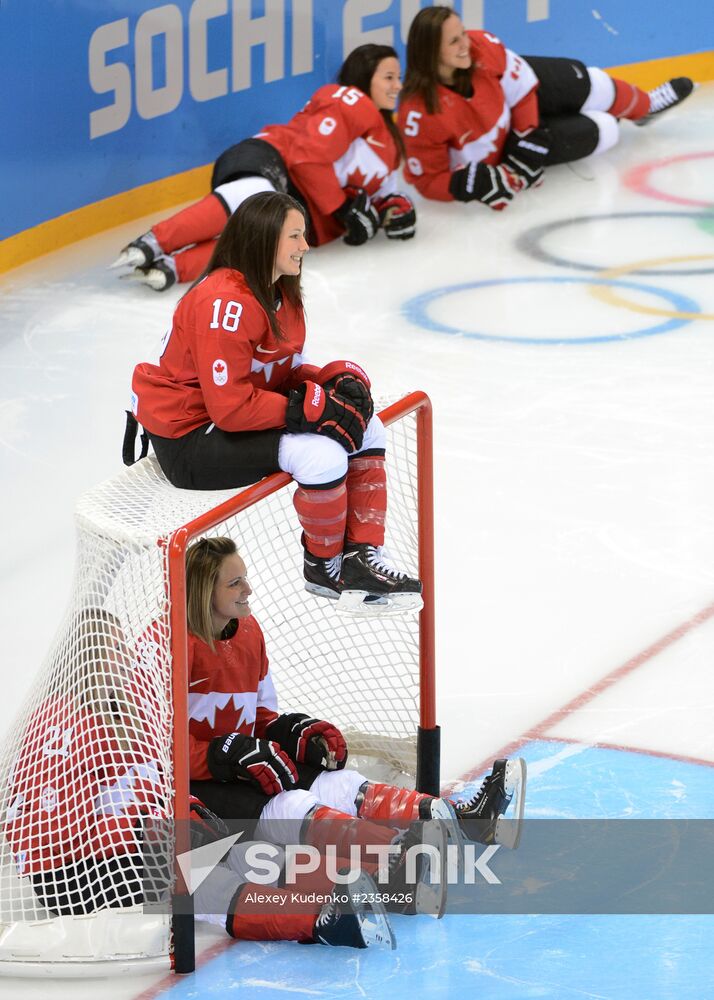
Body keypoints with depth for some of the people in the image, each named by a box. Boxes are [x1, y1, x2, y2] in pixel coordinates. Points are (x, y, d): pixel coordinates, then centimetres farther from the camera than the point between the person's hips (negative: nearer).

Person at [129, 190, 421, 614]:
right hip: (190, 438, -11)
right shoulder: (226, 302, -27)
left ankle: (363, 555, 2)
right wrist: (313, 406, -25)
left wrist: (338, 380, -7)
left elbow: (284, 372, 14)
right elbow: (231, 408, -28)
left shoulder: (281, 293, 6)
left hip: (247, 414, 11)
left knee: (367, 429, 3)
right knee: (321, 453, -28)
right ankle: (325, 566, -5)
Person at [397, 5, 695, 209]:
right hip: (491, 154, -3)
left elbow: (521, 86, -14)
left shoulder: (480, 46, -30)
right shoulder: (420, 112, -41)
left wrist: (527, 141, -18)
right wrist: (469, 185, -42)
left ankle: (644, 106, 43)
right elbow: (427, 179, -27)